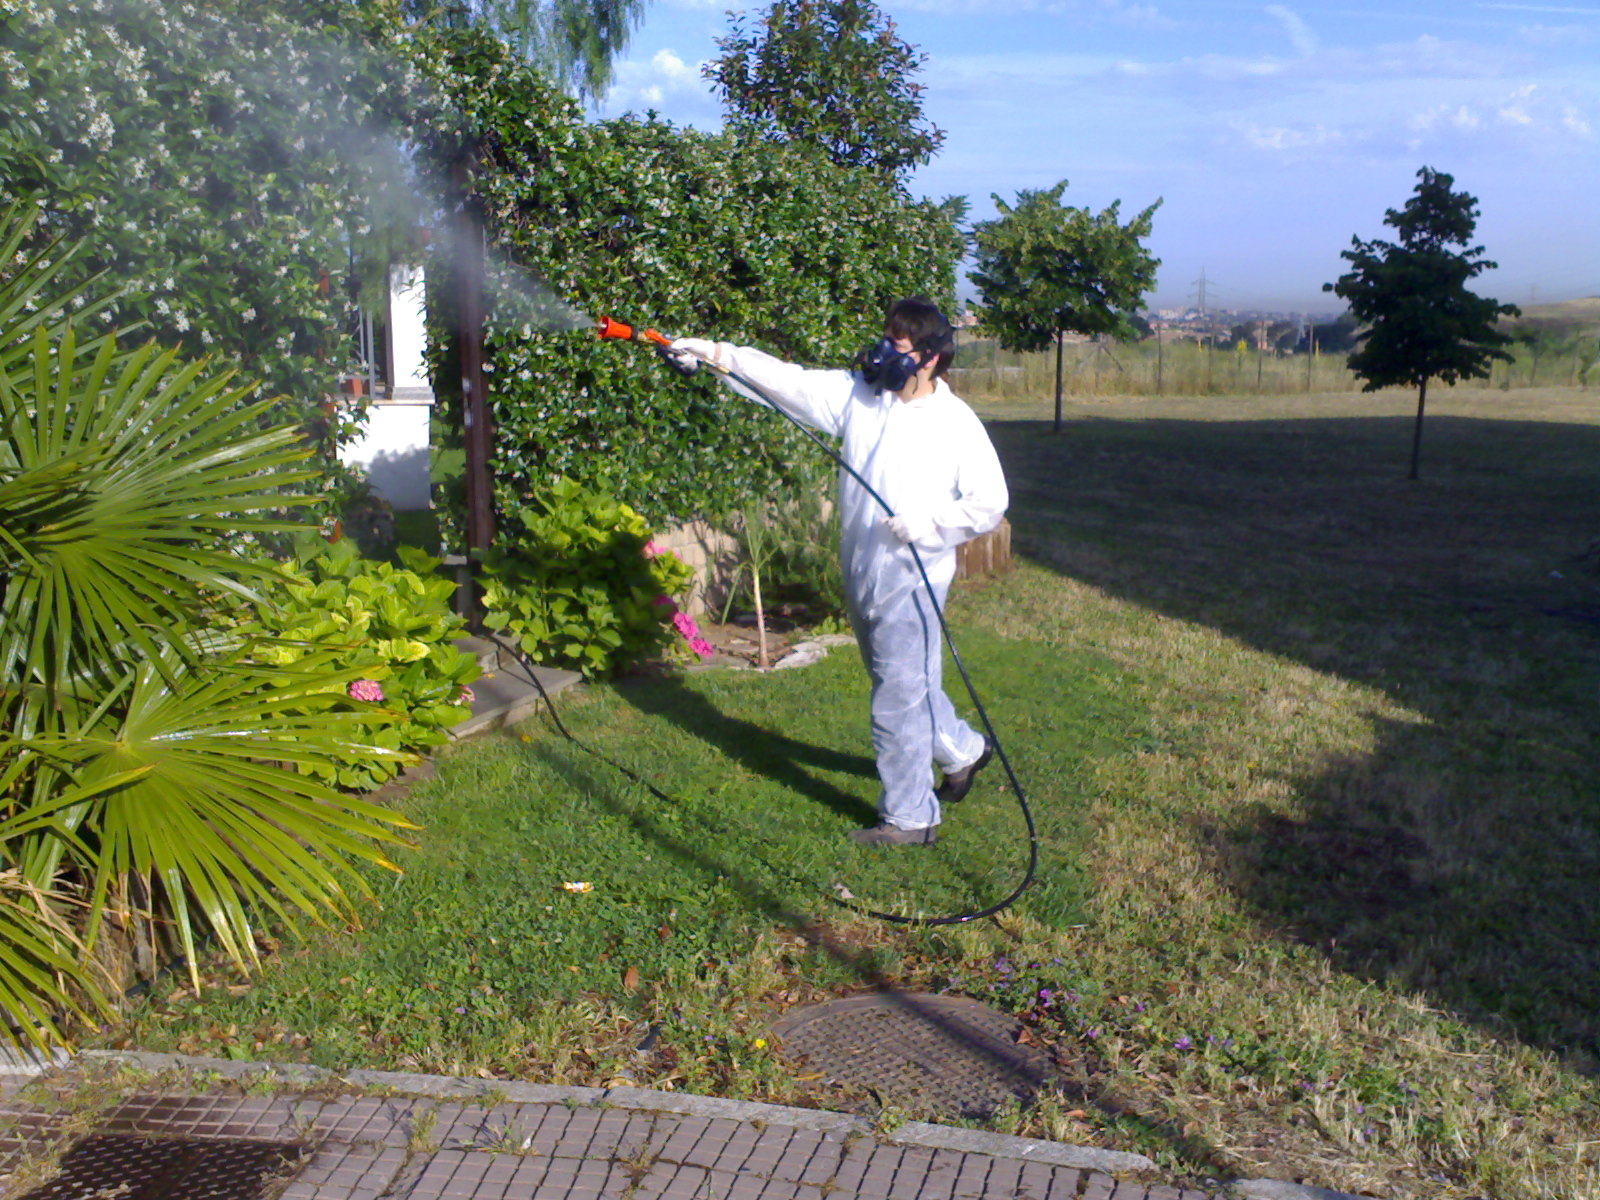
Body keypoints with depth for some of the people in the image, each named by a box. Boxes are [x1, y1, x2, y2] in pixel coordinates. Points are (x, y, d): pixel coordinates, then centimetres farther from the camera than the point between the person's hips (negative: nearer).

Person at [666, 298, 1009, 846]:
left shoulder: (956, 424, -10)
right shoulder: (857, 394, 3)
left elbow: (990, 503, -9)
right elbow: (790, 381, -5)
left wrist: (926, 524, -19)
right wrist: (717, 353, -15)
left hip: (912, 580, -6)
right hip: (862, 574, 6)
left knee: (899, 698, -1)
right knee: (904, 684, 22)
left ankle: (909, 817, 14)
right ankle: (964, 750, 47)